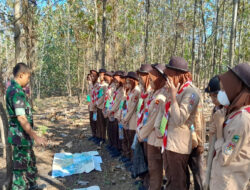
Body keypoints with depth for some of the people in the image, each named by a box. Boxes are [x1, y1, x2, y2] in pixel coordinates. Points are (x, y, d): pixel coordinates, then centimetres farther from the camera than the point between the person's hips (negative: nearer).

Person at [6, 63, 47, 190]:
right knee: (21, 166, 3)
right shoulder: (17, 92, -22)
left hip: (23, 135, 10)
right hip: (21, 136, -10)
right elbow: (21, 118, -27)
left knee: (30, 161, 23)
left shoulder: (13, 89, 10)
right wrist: (35, 137, -24)